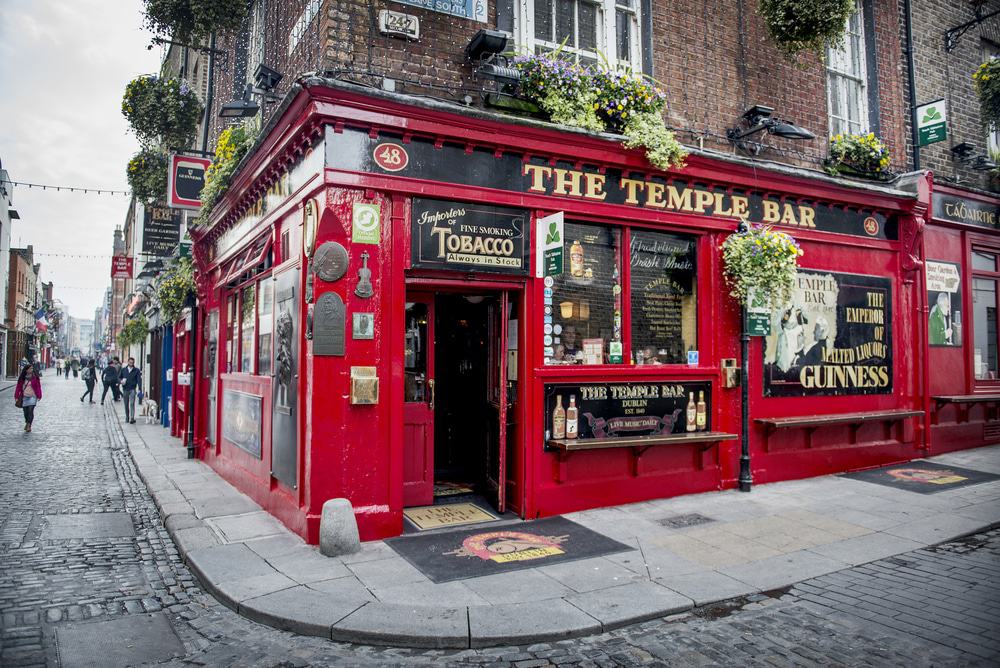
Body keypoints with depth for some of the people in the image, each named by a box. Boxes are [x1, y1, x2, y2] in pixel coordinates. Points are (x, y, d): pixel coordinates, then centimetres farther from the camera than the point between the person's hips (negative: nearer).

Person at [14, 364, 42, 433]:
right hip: (24, 397, 2)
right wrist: (16, 397, 0)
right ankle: (27, 423, 34)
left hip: (32, 397, -2)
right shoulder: (22, 378, 2)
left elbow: (38, 387, -2)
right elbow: (18, 387, 4)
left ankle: (29, 425, -10)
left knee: (30, 411, -13)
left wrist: (39, 396, -6)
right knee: (25, 411, 10)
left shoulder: (35, 377, -2)